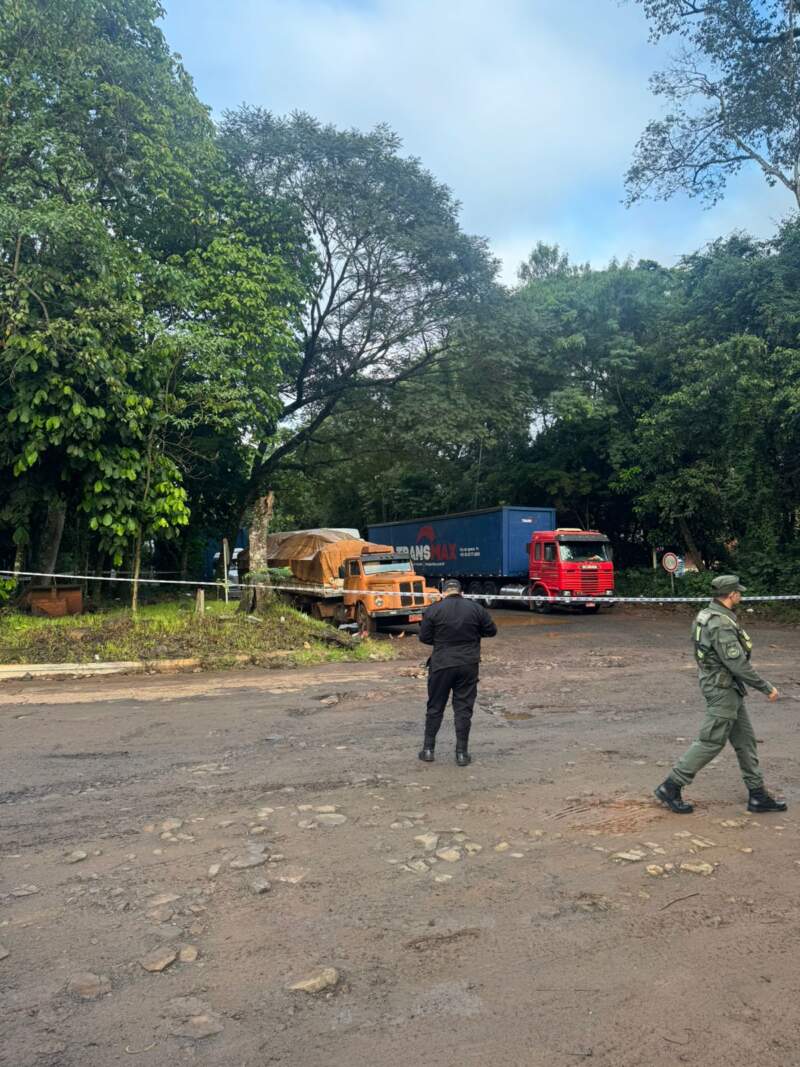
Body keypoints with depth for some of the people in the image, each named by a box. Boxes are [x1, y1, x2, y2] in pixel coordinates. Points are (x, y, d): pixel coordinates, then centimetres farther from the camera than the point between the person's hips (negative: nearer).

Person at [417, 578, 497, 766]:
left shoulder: (433, 610, -6)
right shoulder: (476, 608, -2)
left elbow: (424, 637, -3)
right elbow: (491, 630, 7)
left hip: (441, 665, -1)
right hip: (468, 666, 1)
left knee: (435, 707, 11)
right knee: (464, 708, 6)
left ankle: (428, 749, 17)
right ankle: (462, 753, 9)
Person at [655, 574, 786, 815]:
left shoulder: (707, 615, 6)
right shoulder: (721, 624, -24)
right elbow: (738, 664, -24)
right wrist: (766, 688, -14)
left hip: (728, 689, 10)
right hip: (723, 689, -10)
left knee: (745, 739, 14)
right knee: (711, 742, -2)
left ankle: (758, 795, 23)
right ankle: (670, 787, 5)